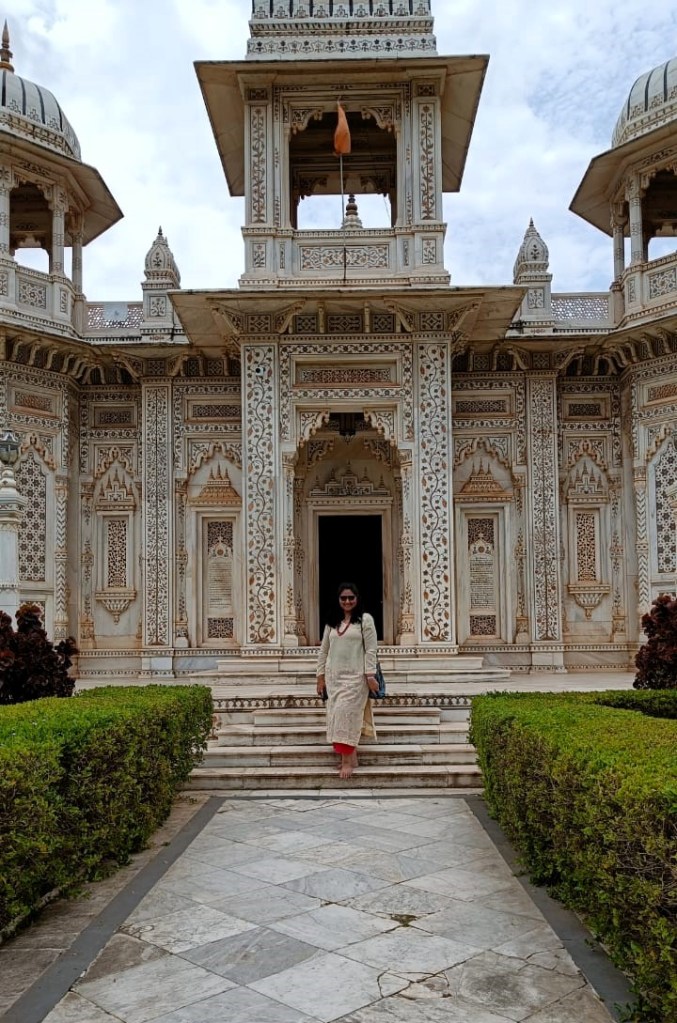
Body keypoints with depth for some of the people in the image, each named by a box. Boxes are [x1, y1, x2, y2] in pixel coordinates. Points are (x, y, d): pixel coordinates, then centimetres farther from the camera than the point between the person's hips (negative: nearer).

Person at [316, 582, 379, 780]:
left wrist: (370, 676, -11)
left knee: (346, 714, -12)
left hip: (355, 677, -5)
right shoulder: (332, 622, 12)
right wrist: (321, 676, 10)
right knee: (337, 716, 4)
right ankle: (351, 757, 13)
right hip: (333, 677, 5)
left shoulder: (365, 619, -1)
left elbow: (371, 650, -6)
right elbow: (323, 650, 14)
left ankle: (347, 760, -7)